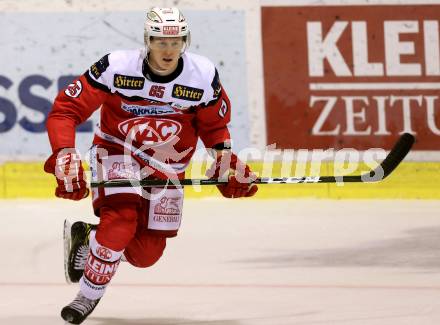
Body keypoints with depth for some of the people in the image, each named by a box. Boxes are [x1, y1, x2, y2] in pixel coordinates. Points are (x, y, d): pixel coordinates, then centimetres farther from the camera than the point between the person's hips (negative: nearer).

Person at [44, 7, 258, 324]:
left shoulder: (204, 76, -15)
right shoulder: (116, 67, -23)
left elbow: (214, 126, 4)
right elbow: (65, 110, -20)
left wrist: (227, 161, -9)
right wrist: (65, 156, -32)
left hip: (167, 167, 4)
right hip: (117, 152, -4)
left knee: (146, 253, 1)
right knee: (121, 219, -30)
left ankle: (89, 237, 30)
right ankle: (88, 296, -11)